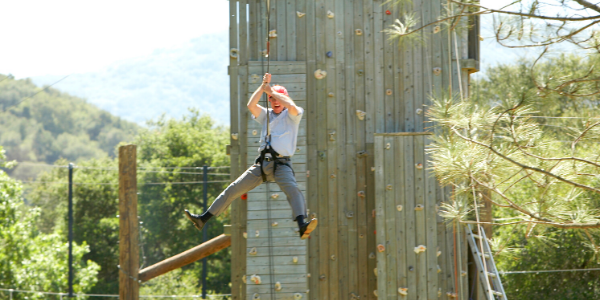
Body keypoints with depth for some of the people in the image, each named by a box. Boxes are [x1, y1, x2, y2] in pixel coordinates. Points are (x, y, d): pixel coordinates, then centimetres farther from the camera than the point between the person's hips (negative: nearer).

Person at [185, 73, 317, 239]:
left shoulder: (292, 115, 8)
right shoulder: (266, 115, 21)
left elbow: (291, 105, -15)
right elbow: (251, 105, 5)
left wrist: (271, 90, -5)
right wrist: (263, 86, 0)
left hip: (281, 164, -5)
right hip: (262, 163, 5)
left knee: (293, 190, -32)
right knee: (233, 189, 4)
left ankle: (303, 225, -51)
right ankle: (203, 219, 7)